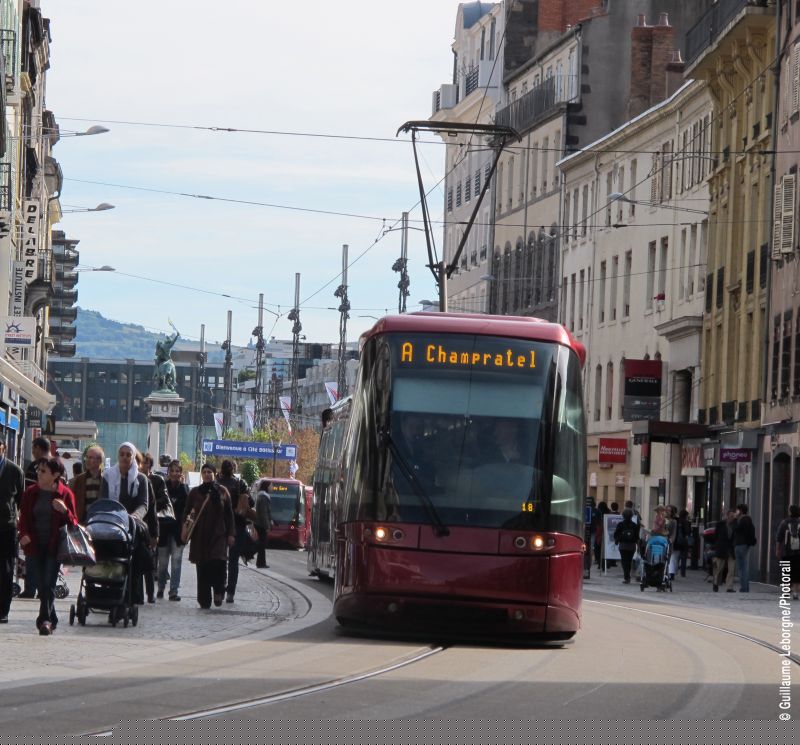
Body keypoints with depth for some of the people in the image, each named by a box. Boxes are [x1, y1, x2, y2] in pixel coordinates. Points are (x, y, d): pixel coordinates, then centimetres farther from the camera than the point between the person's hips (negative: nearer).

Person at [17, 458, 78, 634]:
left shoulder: (65, 494, -3)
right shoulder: (31, 493, 6)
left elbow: (73, 521, 0)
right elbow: (24, 517, 10)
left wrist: (64, 510, -20)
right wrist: (24, 535, -8)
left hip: (54, 545, -3)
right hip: (35, 545, 3)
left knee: (48, 584, -12)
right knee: (42, 584, 5)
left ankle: (45, 619, -13)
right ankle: (50, 619, 17)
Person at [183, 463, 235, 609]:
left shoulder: (222, 491, 6)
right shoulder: (195, 492, 7)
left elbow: (229, 514, 8)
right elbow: (187, 513, 7)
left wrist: (231, 534, 3)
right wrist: (185, 529, -6)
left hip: (218, 535, -1)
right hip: (200, 536, 1)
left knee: (219, 562, -18)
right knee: (202, 569, 1)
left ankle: (218, 591, 4)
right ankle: (204, 601, 6)